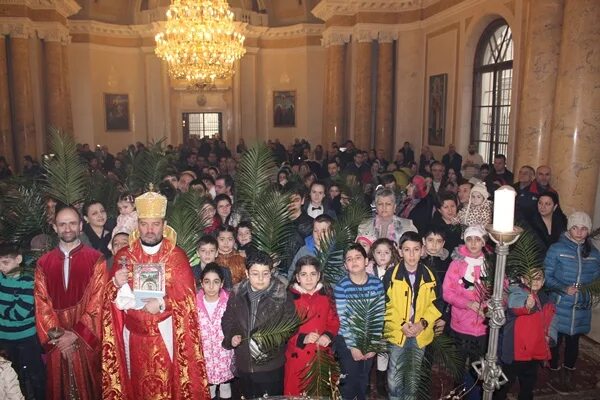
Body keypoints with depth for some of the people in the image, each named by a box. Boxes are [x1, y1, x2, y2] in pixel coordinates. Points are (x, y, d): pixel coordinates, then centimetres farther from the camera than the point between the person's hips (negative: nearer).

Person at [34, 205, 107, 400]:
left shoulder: (95, 259, -4)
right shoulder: (43, 263, 5)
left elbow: (97, 301, -9)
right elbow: (41, 303, 2)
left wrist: (76, 334, -13)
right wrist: (55, 334, -9)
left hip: (86, 338, -2)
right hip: (56, 340, 3)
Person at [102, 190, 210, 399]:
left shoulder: (177, 256, -5)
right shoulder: (124, 255, 2)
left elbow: (186, 298, -6)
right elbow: (113, 299, 3)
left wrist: (162, 304, -22)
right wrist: (118, 284, -17)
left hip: (165, 332, -2)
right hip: (134, 332, 2)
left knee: (166, 380, 4)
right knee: (138, 382, 11)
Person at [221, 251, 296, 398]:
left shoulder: (282, 295, -10)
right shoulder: (237, 294, 0)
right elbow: (227, 321, 11)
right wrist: (231, 337, -6)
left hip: (272, 366, -3)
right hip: (244, 365, 4)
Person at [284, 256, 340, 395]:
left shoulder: (326, 296, 2)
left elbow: (334, 321, 6)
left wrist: (328, 335, -13)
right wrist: (302, 338, -22)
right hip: (297, 357, -3)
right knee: (295, 394, 10)